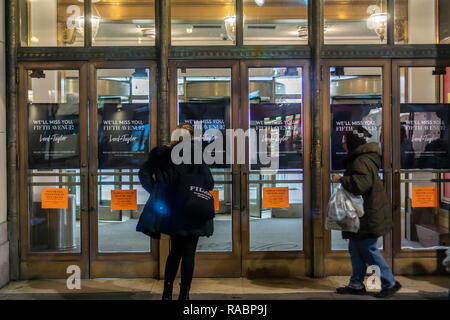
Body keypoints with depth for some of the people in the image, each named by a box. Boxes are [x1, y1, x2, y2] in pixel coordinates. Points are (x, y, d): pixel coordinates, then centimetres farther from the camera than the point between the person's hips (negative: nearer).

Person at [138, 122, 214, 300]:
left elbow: (144, 173, 1)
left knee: (175, 251, 18)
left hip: (171, 210, 5)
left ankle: (167, 293, 20)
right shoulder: (195, 154, -11)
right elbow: (208, 183, -13)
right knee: (188, 253, 6)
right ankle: (184, 294, 11)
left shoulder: (164, 154, 2)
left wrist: (156, 191, 3)